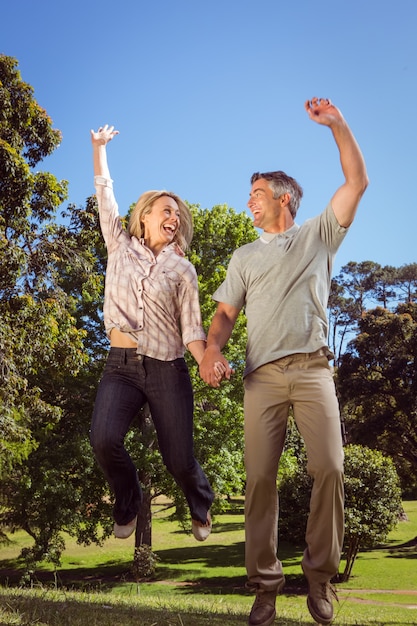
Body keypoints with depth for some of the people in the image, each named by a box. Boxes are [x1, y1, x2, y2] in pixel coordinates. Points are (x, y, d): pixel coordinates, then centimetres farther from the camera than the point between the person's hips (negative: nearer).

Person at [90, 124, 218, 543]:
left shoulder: (182, 269, 6)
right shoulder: (120, 246, 10)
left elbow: (191, 328, 0)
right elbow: (104, 193, 11)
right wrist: (99, 146, 10)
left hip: (168, 370, -1)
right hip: (121, 366, 1)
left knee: (179, 459, -3)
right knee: (103, 439, -22)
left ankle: (201, 506, 33)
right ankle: (128, 501, 11)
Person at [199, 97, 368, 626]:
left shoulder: (318, 235, 18)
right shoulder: (245, 257, 23)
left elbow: (357, 182, 10)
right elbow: (226, 312, 13)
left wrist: (336, 123, 7)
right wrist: (212, 347, -8)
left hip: (311, 367, -2)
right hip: (262, 374, 2)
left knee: (329, 467, -13)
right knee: (259, 476, -6)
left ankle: (320, 573, 4)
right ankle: (264, 583, 3)